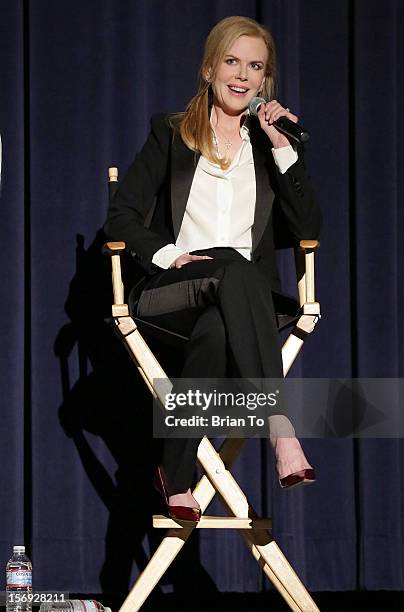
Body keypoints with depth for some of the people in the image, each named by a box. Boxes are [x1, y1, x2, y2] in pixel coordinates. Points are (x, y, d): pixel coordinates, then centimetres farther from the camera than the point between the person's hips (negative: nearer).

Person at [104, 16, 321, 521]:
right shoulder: (171, 134, 16)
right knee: (234, 268, -39)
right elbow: (121, 215, 8)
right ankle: (282, 433, -51)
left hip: (247, 295, 1)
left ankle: (176, 478, -36)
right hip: (171, 290, -1)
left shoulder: (272, 143, 19)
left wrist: (283, 148, -1)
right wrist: (167, 254, -10)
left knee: (215, 331, -39)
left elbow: (309, 229, 5)